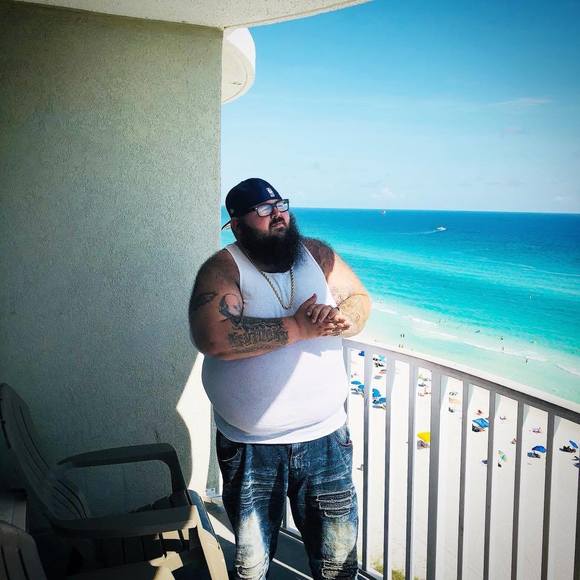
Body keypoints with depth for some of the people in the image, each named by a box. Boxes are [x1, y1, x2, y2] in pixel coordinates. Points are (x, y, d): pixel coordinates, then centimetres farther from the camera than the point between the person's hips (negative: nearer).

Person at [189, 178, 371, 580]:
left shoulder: (316, 254, 2)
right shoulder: (222, 270, -13)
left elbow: (361, 300, 7)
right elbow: (213, 337, -28)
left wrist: (341, 318, -17)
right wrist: (298, 328, -24)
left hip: (326, 437, 3)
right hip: (251, 447, -3)